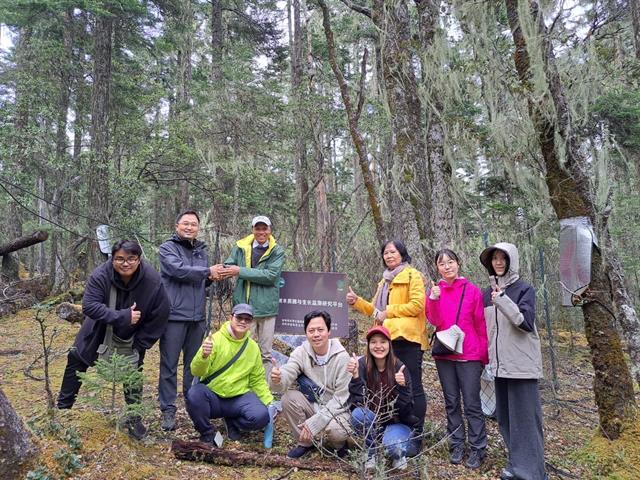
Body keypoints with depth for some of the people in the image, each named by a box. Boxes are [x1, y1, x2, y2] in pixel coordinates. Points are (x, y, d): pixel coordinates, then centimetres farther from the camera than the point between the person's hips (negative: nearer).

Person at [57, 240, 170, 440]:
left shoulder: (153, 281, -31)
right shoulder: (101, 275, -31)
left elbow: (160, 316, -21)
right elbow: (89, 306, -35)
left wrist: (139, 345, -17)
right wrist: (122, 316, -44)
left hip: (131, 336, -1)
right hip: (99, 330, 2)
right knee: (76, 359, 12)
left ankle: (134, 419, 19)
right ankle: (63, 406, 35)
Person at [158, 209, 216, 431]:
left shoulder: (202, 250, 16)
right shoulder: (167, 248, -1)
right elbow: (179, 270, -19)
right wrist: (207, 271, -10)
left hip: (197, 317, 5)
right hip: (174, 315, -5)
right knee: (169, 365, 2)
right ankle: (168, 410, 12)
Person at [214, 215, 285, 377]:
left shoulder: (277, 251, -1)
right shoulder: (241, 247, 6)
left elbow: (271, 275, -13)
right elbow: (229, 265, 3)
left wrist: (241, 271, -17)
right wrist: (221, 269, -23)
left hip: (266, 307, -1)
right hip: (244, 306, 1)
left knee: (266, 353, 9)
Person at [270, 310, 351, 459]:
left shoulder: (342, 357, -19)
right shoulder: (301, 352, -10)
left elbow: (341, 398, -18)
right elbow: (286, 377, -24)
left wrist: (314, 423, -23)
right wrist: (277, 379, -49)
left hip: (336, 410, -3)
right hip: (312, 405, 4)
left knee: (335, 430, -34)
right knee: (289, 398, -22)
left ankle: (337, 443, 5)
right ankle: (305, 442, 1)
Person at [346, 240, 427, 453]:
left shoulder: (412, 275, -3)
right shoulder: (385, 280, 23)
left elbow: (417, 305, -15)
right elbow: (375, 309, 21)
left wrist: (388, 312, -14)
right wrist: (356, 301, 7)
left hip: (407, 339, -8)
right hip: (389, 339, 8)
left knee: (413, 387, -2)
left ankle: (416, 436, 5)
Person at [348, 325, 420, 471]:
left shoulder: (399, 367, -18)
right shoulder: (362, 364, -15)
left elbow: (406, 411, -19)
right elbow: (358, 402, -21)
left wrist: (402, 387, -37)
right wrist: (355, 376, -35)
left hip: (398, 423, -2)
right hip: (373, 422, 2)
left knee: (392, 445, -31)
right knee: (357, 414, -28)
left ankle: (399, 454, 8)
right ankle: (372, 452, 1)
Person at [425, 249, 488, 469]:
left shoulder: (473, 291, -5)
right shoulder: (435, 290, 2)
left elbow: (481, 325, -2)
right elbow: (435, 321, -8)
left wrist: (484, 355, -1)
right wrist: (433, 299, -23)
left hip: (469, 355, -3)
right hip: (444, 355, 3)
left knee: (472, 404, 1)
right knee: (451, 402, 12)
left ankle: (477, 449, 13)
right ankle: (456, 445, 24)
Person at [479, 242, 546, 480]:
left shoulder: (524, 289, -6)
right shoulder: (487, 293, 10)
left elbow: (526, 323, -18)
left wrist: (503, 300, -24)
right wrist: (487, 358, 15)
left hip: (522, 364, -6)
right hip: (499, 364, 6)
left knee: (524, 417, -1)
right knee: (504, 417, 12)